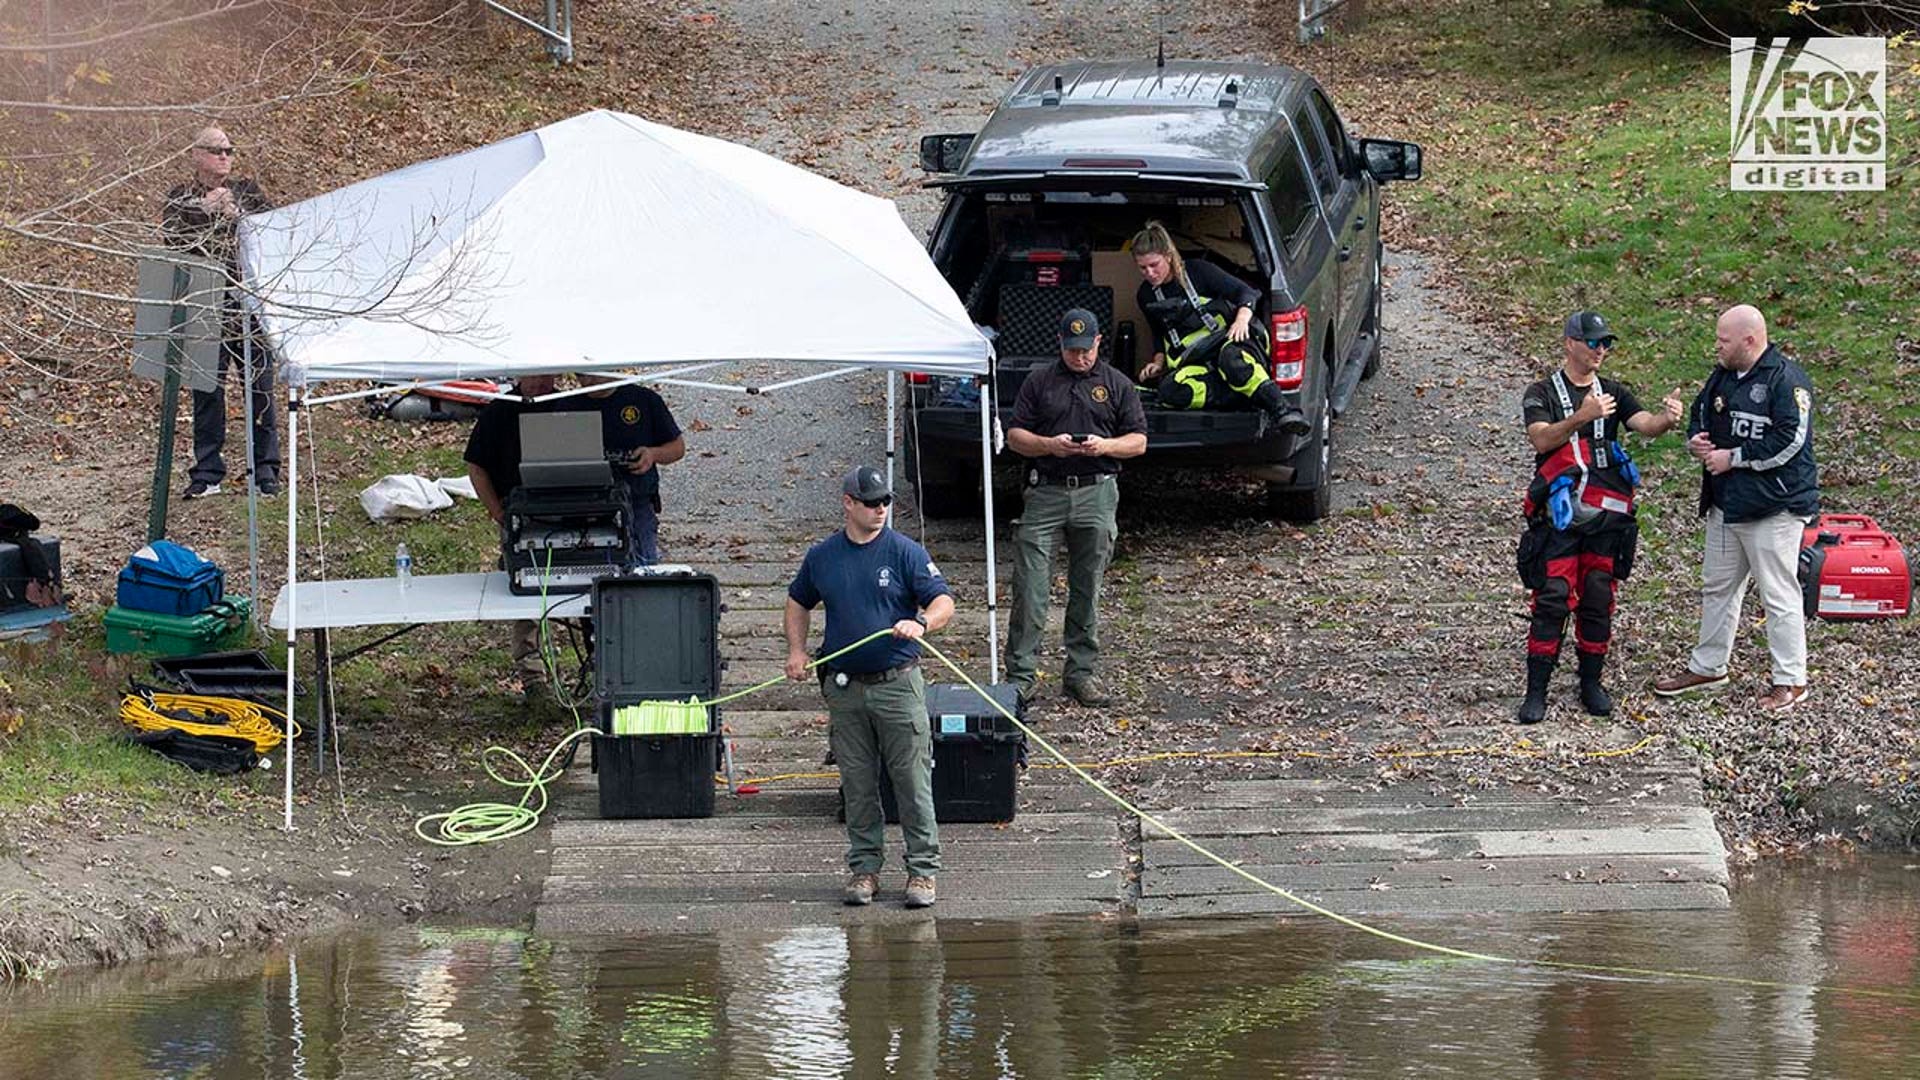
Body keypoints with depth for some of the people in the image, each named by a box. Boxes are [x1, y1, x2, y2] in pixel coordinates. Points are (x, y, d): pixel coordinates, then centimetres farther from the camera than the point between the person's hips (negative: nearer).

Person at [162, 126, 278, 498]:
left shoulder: (247, 191, 12)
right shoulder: (181, 199, 9)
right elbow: (172, 238, -8)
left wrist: (236, 215, -14)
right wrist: (205, 210, -17)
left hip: (252, 298, 1)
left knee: (260, 385, 1)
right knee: (207, 388, 1)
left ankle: (265, 470, 10)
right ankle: (207, 472, 9)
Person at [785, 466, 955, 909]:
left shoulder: (905, 552, -2)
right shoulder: (821, 557, 7)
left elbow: (943, 602, -6)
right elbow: (798, 603, 22)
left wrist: (921, 624, -26)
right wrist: (796, 650, 8)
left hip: (898, 684, -3)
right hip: (844, 687, 3)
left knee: (913, 781, -3)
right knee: (858, 785, 8)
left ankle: (922, 869, 3)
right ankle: (864, 867, 17)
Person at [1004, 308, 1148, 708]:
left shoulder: (1118, 385, 11)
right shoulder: (1039, 382, 10)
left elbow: (1138, 442, 8)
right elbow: (1015, 435, 8)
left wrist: (1105, 446, -11)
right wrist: (1048, 445, -11)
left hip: (1096, 494, 1)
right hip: (1046, 492, -1)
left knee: (1087, 589, 6)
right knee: (1030, 588, -7)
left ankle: (1081, 671, 13)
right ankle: (1020, 674, -4)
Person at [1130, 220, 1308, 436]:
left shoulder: (1198, 272, -1)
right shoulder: (1147, 296, 13)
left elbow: (1247, 293, -4)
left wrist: (1242, 319, -24)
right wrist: (1159, 362, 10)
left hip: (1227, 339, -3)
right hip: (1192, 362, 3)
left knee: (1231, 357, -44)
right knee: (1170, 390, -34)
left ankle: (1284, 410, -50)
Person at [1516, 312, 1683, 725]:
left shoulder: (1614, 393, 13)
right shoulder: (1542, 394, 2)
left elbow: (1645, 425, -4)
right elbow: (1541, 440, -15)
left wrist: (1665, 419, -28)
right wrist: (1581, 417, -31)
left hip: (1607, 515, 4)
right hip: (1560, 515, -4)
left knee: (1599, 601, 6)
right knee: (1552, 599, -9)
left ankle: (1591, 683, 18)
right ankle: (1536, 691, -6)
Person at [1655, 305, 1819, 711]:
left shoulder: (1787, 381, -16)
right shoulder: (1722, 377, 11)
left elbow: (1789, 440, -23)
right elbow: (1700, 413, 25)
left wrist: (1732, 457, -18)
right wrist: (1696, 440, 1)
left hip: (1774, 508, -9)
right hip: (1726, 505, 9)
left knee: (1779, 594, -4)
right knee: (1717, 587, 18)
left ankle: (1791, 680, 3)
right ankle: (1708, 666, 31)